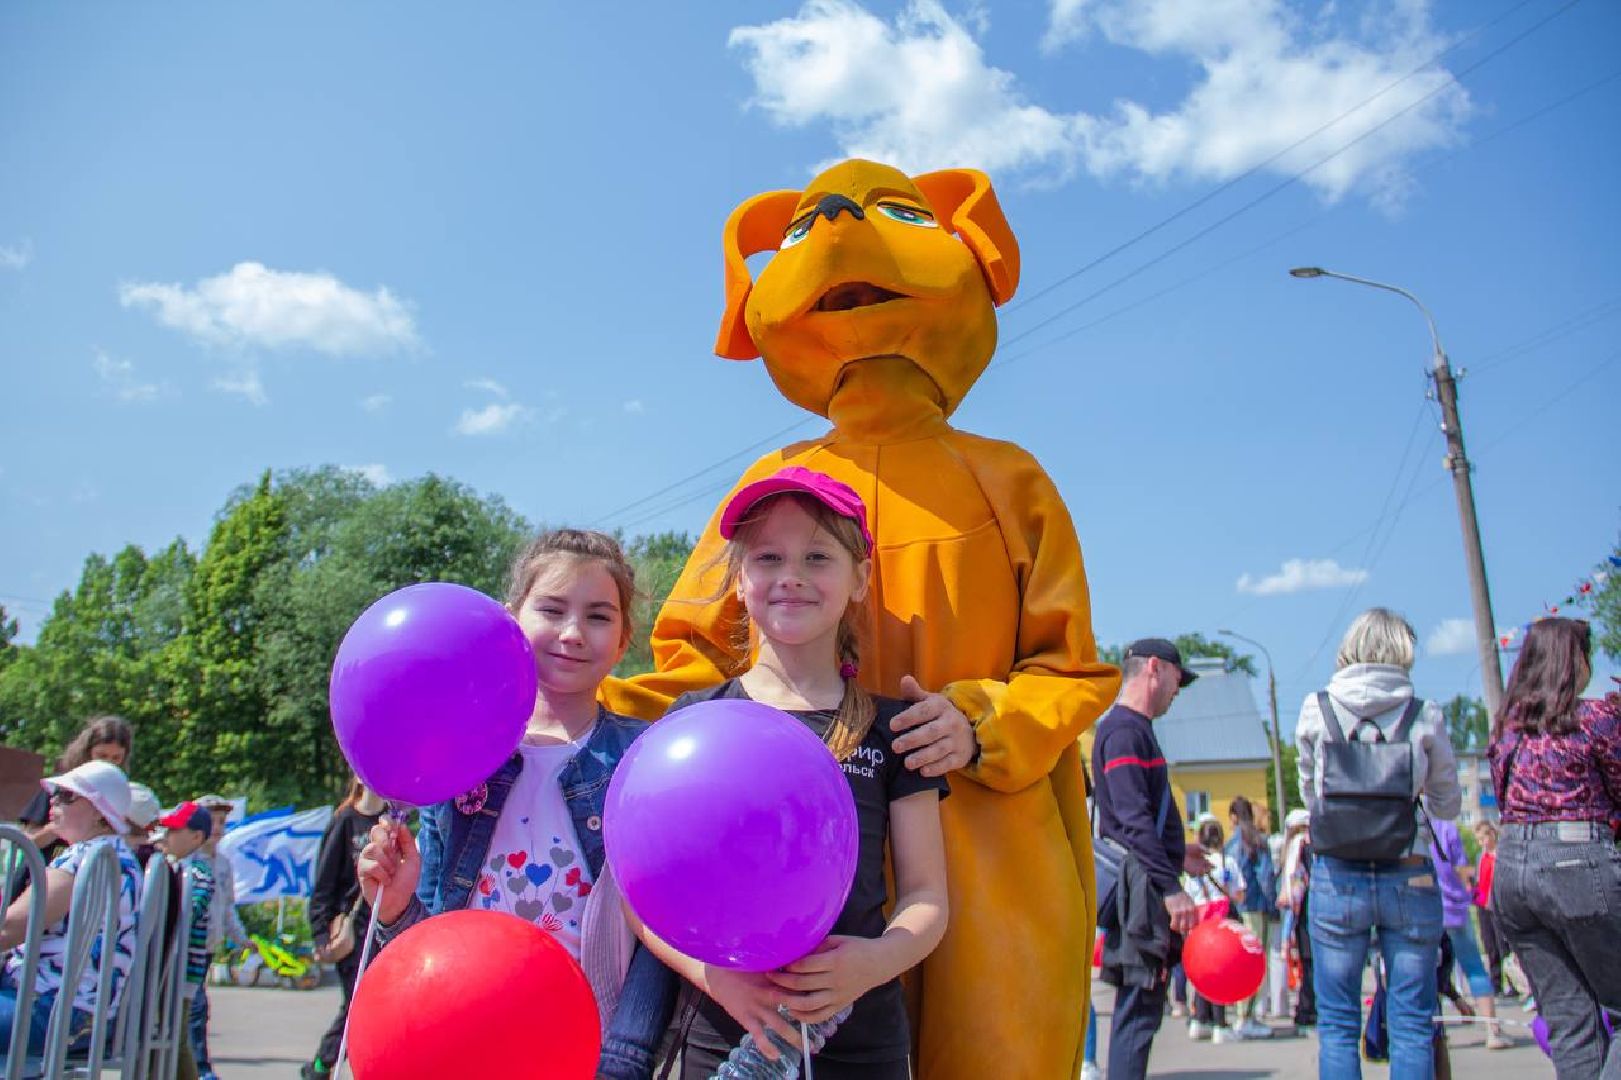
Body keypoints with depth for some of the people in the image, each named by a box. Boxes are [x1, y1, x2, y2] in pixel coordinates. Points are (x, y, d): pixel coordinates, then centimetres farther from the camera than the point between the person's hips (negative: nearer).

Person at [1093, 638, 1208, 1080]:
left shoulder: (1135, 729, 18)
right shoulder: (1124, 730, -14)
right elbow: (1133, 819, -23)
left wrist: (1175, 858, 36)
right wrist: (1170, 887, -25)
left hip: (1150, 887, 10)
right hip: (1141, 890, -10)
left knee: (1142, 1006, 14)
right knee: (1140, 1006, -7)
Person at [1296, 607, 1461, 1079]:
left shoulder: (1316, 709, -2)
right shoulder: (1424, 716, -3)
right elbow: (1448, 805, 8)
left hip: (1336, 878, 0)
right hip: (1409, 879, 0)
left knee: (1337, 1027, 8)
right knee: (1411, 1026, 9)